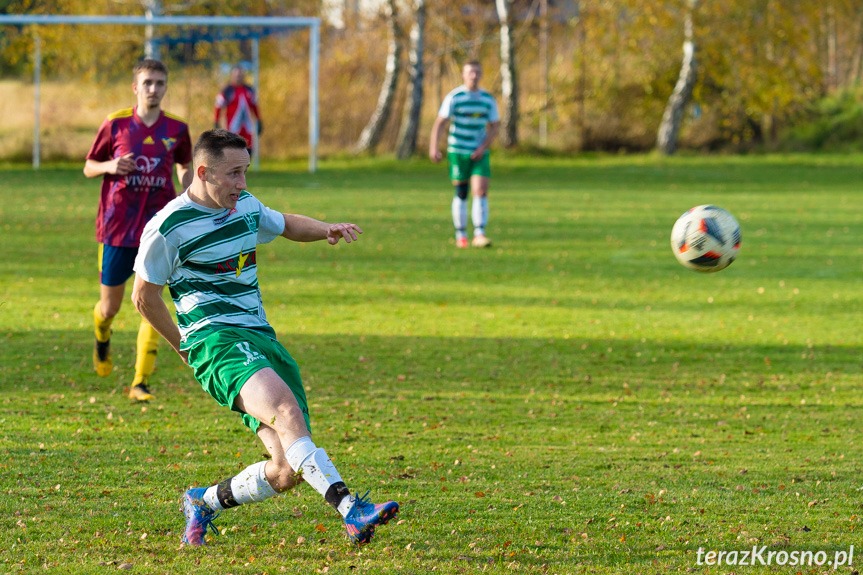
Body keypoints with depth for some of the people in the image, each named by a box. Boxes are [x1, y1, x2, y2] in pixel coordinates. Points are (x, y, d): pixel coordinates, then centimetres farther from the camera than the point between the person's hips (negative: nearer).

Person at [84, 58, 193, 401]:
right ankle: (102, 339, 46)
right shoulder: (115, 125, -3)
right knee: (109, 309, 9)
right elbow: (89, 167, 6)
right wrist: (110, 166, -16)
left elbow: (185, 167, 19)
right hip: (117, 228, 0)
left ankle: (141, 383, -8)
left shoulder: (176, 129, 2)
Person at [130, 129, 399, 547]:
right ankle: (351, 511, -48)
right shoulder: (168, 227, -7)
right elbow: (144, 295, 3)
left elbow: (287, 225, 34)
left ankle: (205, 502, 21)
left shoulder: (245, 206, 14)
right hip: (215, 338, -7)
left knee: (288, 470, -5)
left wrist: (327, 230, 13)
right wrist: (184, 346, 10)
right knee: (285, 408, -35)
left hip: (261, 336, 7)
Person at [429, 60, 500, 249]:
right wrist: (433, 147, -18)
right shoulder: (454, 97, -6)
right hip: (457, 151, -2)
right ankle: (461, 236, 13)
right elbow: (439, 123, -8)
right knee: (461, 194, 2)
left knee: (481, 192, -12)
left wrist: (483, 147, -6)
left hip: (479, 153, 2)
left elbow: (495, 126, 8)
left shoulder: (488, 99, 4)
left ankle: (479, 235, -13)